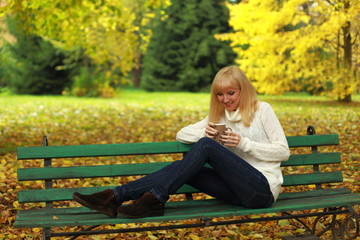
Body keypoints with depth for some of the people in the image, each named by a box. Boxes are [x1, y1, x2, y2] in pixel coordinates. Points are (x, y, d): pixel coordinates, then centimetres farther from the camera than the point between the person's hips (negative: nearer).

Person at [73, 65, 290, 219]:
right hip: (238, 190, 6)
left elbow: (283, 152, -3)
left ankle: (154, 198, -29)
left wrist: (243, 143, -15)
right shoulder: (219, 116, 18)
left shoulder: (262, 110, 2)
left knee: (205, 146, -26)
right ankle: (117, 196, -26)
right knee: (183, 166, -18)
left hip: (263, 188, -5)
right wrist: (204, 132, -9)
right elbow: (181, 135, 13)